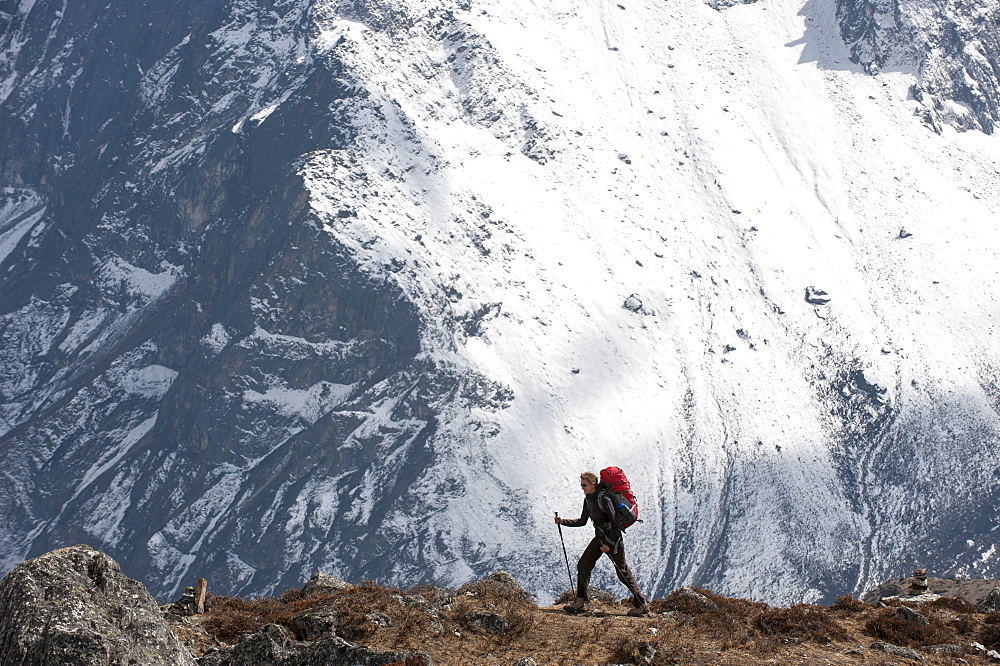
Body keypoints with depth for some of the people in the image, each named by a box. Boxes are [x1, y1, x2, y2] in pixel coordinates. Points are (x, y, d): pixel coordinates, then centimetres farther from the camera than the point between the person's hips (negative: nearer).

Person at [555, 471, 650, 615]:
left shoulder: (603, 499, -20)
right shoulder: (588, 500, 7)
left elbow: (615, 522, -22)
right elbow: (582, 521, 16)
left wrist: (609, 544, -23)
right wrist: (563, 522, 5)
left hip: (613, 538, -9)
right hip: (600, 538, 9)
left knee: (623, 572, -4)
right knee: (583, 565, 3)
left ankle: (642, 604, 4)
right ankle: (580, 602, 10)